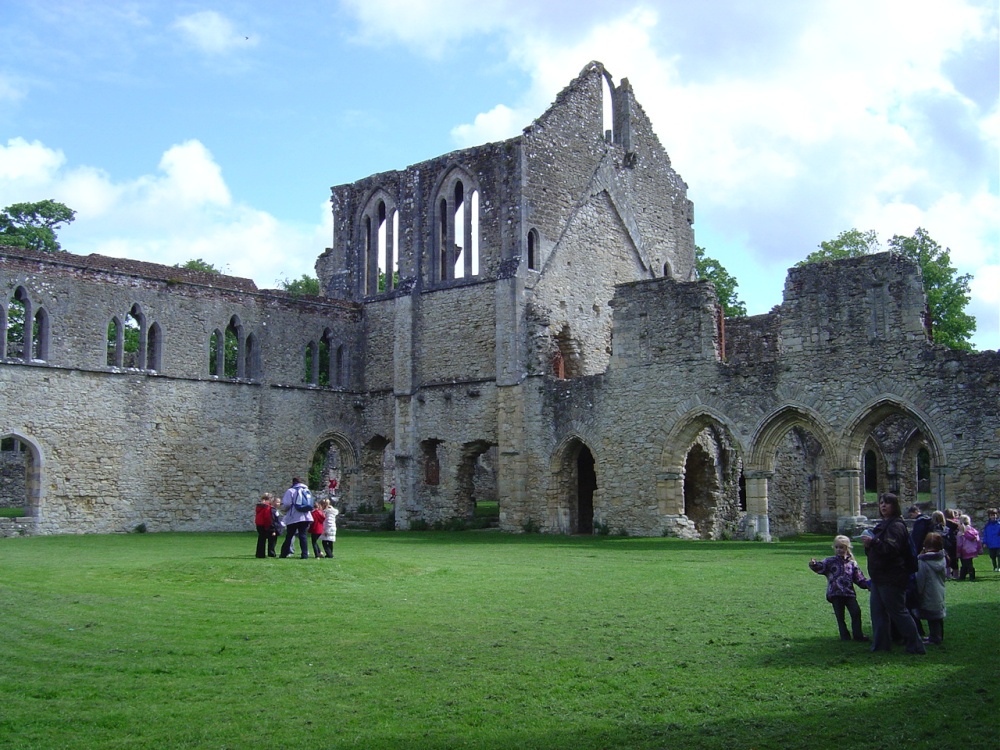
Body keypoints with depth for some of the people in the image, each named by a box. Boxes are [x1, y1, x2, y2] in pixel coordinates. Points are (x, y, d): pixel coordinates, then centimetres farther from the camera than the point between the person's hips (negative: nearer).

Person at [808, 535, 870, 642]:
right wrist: (814, 564, -35)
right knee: (840, 616, 3)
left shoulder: (851, 563, 9)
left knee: (856, 612, -4)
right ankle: (845, 636, 13)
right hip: (835, 593, -2)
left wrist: (867, 584, -3)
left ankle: (858, 635, 9)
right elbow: (821, 567, -14)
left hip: (849, 593, 2)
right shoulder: (830, 561, 2)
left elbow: (859, 578, 12)